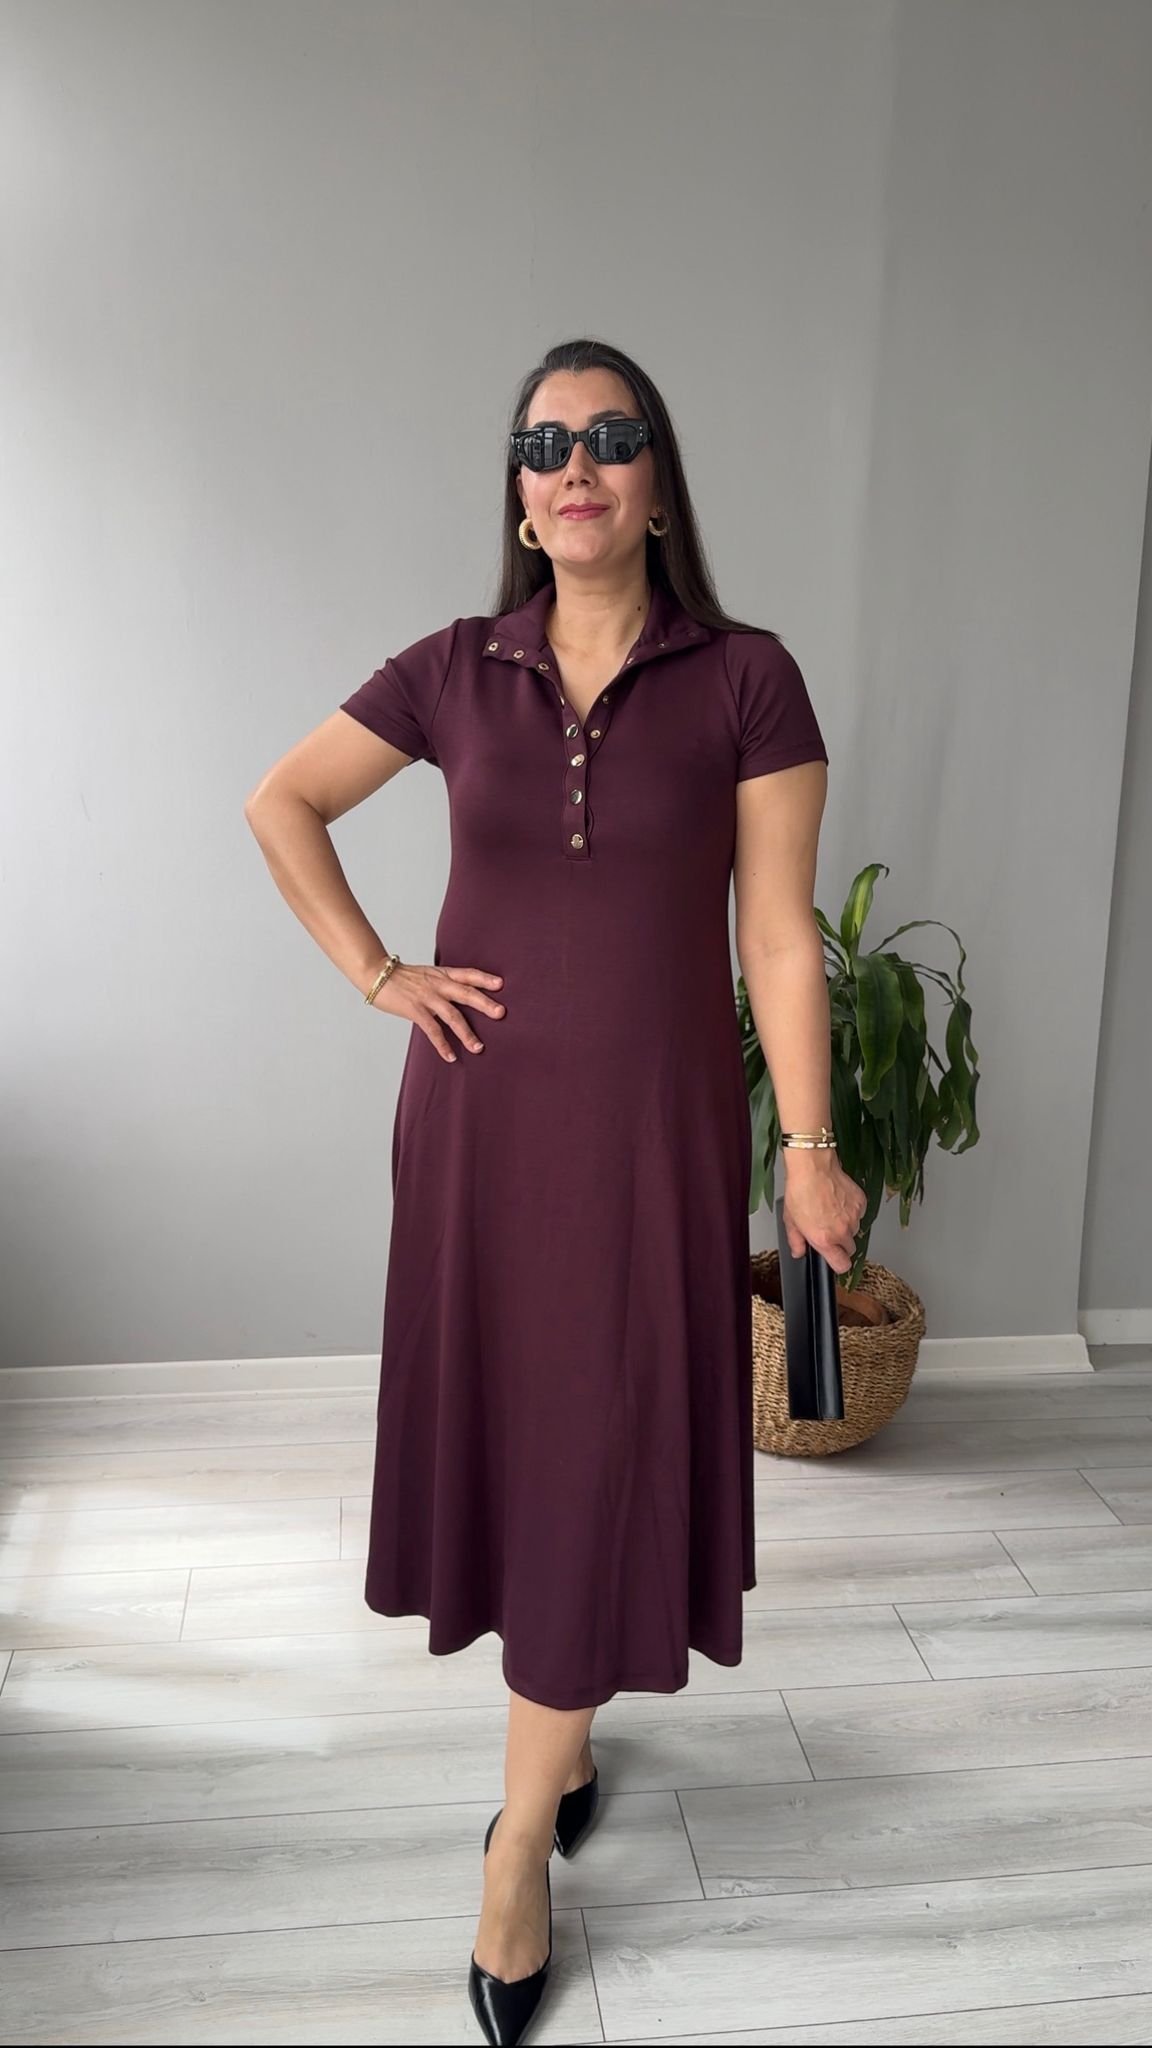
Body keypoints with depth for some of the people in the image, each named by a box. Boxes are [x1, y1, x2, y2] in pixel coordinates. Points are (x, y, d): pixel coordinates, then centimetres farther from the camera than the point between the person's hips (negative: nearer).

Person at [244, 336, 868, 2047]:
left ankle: (522, 1845, 18)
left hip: (654, 1119, -2)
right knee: (503, 1425, 12)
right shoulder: (455, 673, 0)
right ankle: (565, 1733, 38)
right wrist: (375, 973, 2)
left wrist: (809, 1153, -8)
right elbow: (282, 805, 11)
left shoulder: (746, 680, -6)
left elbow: (779, 935, -6)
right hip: (483, 1110, 3)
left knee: (600, 1452, 3)